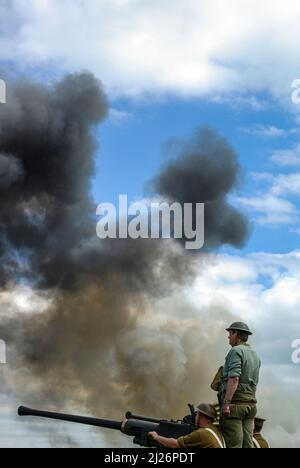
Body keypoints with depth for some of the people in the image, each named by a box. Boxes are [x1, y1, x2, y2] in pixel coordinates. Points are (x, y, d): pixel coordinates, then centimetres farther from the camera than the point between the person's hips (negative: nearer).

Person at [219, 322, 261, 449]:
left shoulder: (236, 351, -6)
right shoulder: (255, 355, 21)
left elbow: (234, 378, -18)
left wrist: (226, 402, -22)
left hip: (235, 402, -8)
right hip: (251, 403, 8)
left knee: (234, 444, -10)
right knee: (248, 443, 6)